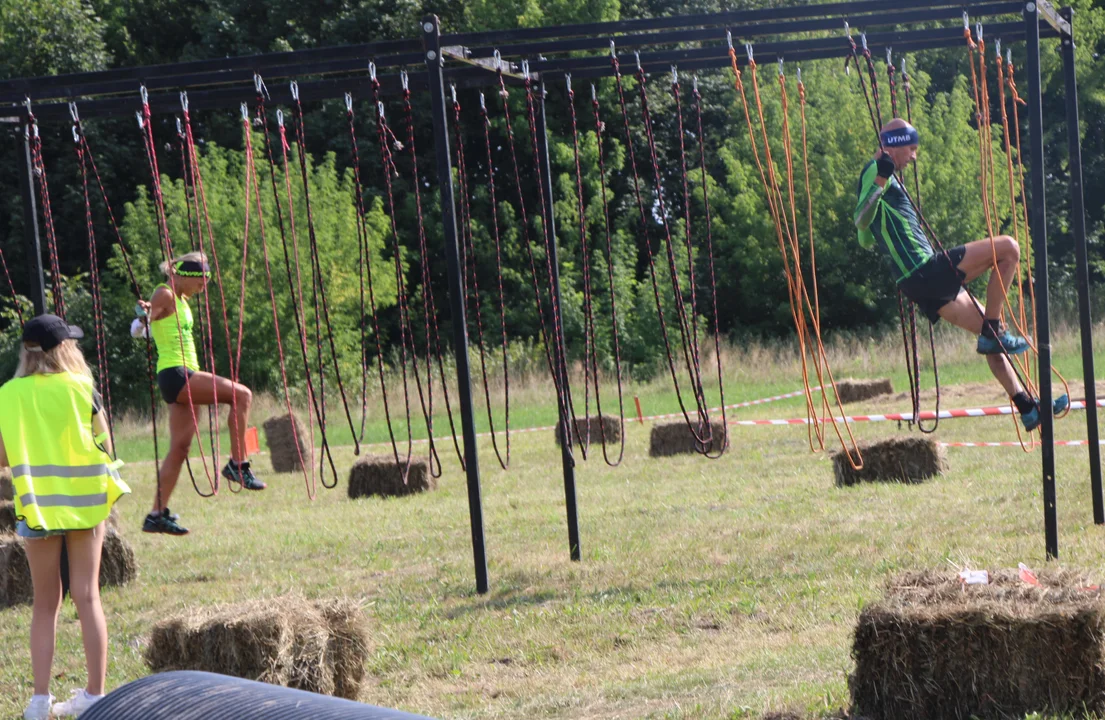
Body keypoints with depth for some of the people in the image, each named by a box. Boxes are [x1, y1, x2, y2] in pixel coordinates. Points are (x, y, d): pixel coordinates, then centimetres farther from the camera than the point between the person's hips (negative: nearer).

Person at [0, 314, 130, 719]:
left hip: (38, 506, 1)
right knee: (87, 596, 5)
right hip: (85, 503, 0)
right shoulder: (83, 390, -5)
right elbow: (105, 448, -1)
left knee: (45, 604, 8)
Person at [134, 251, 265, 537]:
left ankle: (158, 514, 7)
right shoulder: (164, 295, -9)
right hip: (176, 374, -10)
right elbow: (139, 329, -22)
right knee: (241, 394, -15)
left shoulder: (180, 298, 19)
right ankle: (238, 463, -13)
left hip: (184, 378, 10)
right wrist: (145, 313, -38)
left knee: (180, 448, 7)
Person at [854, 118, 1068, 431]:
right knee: (1008, 248, -14)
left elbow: (865, 240, 28)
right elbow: (861, 219, -25)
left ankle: (1028, 408, 19)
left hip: (920, 283, 10)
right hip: (926, 271, -10)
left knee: (990, 336, 15)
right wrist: (881, 180, -37)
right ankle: (992, 332, -9)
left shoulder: (879, 175, 21)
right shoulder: (876, 171, -7)